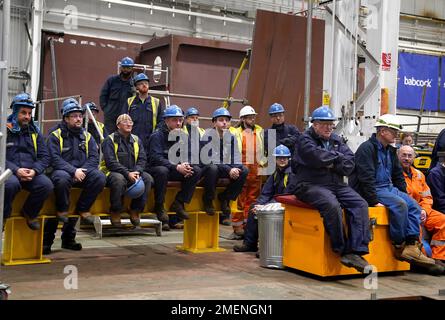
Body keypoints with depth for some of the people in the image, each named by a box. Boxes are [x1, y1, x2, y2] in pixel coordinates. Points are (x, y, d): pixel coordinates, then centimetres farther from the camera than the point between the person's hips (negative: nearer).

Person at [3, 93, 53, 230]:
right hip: (9, 172, -4)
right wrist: (16, 170, -18)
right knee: (11, 183, -37)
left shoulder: (34, 132, 16)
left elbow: (45, 157, 11)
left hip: (31, 173, 4)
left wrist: (35, 170, -9)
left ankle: (30, 213, 2)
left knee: (46, 184, -25)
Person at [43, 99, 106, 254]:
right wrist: (73, 170, -22)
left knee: (99, 177, -26)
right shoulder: (55, 135, 2)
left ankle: (83, 209, -9)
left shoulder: (87, 136, 14)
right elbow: (55, 159, -10)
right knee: (62, 177, -39)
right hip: (62, 171, -4)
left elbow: (94, 158, 4)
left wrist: (82, 171, -14)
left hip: (82, 173, 4)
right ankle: (62, 211, -15)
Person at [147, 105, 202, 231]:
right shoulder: (157, 135, -11)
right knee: (162, 170, -39)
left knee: (196, 170, -15)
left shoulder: (183, 137, 9)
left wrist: (186, 165, -19)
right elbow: (156, 158, -22)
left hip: (175, 171, 6)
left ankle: (179, 203, -12)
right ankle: (159, 206, -21)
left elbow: (188, 156, 6)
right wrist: (176, 167, -31)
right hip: (155, 168, -6)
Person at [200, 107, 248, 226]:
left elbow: (236, 157, 2)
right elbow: (209, 159, -20)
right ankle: (208, 199, -15)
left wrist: (235, 168, -23)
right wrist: (228, 170, -30)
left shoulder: (231, 137, 6)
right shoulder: (208, 136, -11)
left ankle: (225, 198, -1)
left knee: (244, 171, -19)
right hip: (206, 169, -5)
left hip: (227, 169, 5)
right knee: (212, 168, -39)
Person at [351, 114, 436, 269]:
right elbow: (366, 178, -18)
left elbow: (398, 176, 24)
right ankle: (399, 247, -18)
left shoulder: (390, 151, 18)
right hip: (372, 191, -9)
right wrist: (374, 201, -23)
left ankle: (412, 246, -16)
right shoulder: (367, 148, -11)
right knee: (400, 204, -28)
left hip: (389, 188, 9)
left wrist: (404, 195, 13)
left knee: (414, 206, -9)